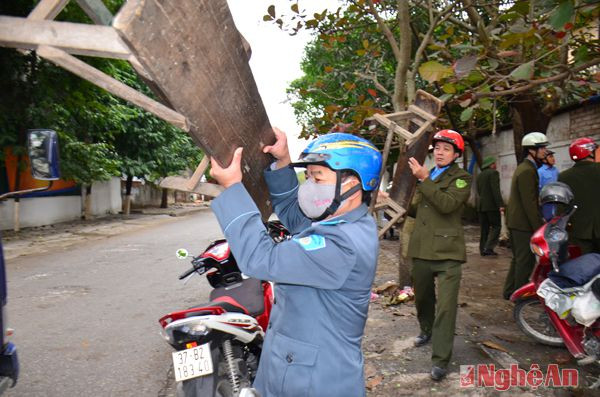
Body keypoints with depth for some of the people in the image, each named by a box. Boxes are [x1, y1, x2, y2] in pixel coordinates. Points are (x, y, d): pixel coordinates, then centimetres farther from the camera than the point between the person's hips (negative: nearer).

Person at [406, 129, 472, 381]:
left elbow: (447, 204, -22)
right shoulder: (426, 175, 18)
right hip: (421, 248, 6)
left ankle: (440, 360, -4)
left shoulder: (461, 178, -3)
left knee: (446, 305, -10)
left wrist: (424, 179, -22)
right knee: (422, 296, 20)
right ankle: (427, 330, 46)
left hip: (447, 251, -6)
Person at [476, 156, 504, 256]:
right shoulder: (493, 173, -8)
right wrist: (500, 204, -19)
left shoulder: (479, 175, 16)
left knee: (484, 228, 10)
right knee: (496, 226, -3)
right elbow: (496, 190, -17)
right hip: (492, 205, -7)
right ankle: (489, 248, -13)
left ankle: (482, 249, 10)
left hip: (481, 205, 8)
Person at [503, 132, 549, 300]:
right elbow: (529, 203, -22)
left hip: (514, 221, 11)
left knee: (519, 259, 18)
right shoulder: (528, 171, -17)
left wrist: (539, 222, 19)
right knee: (526, 261, -1)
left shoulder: (523, 168, 16)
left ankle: (509, 291, 25)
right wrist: (539, 227, -20)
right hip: (523, 223, -11)